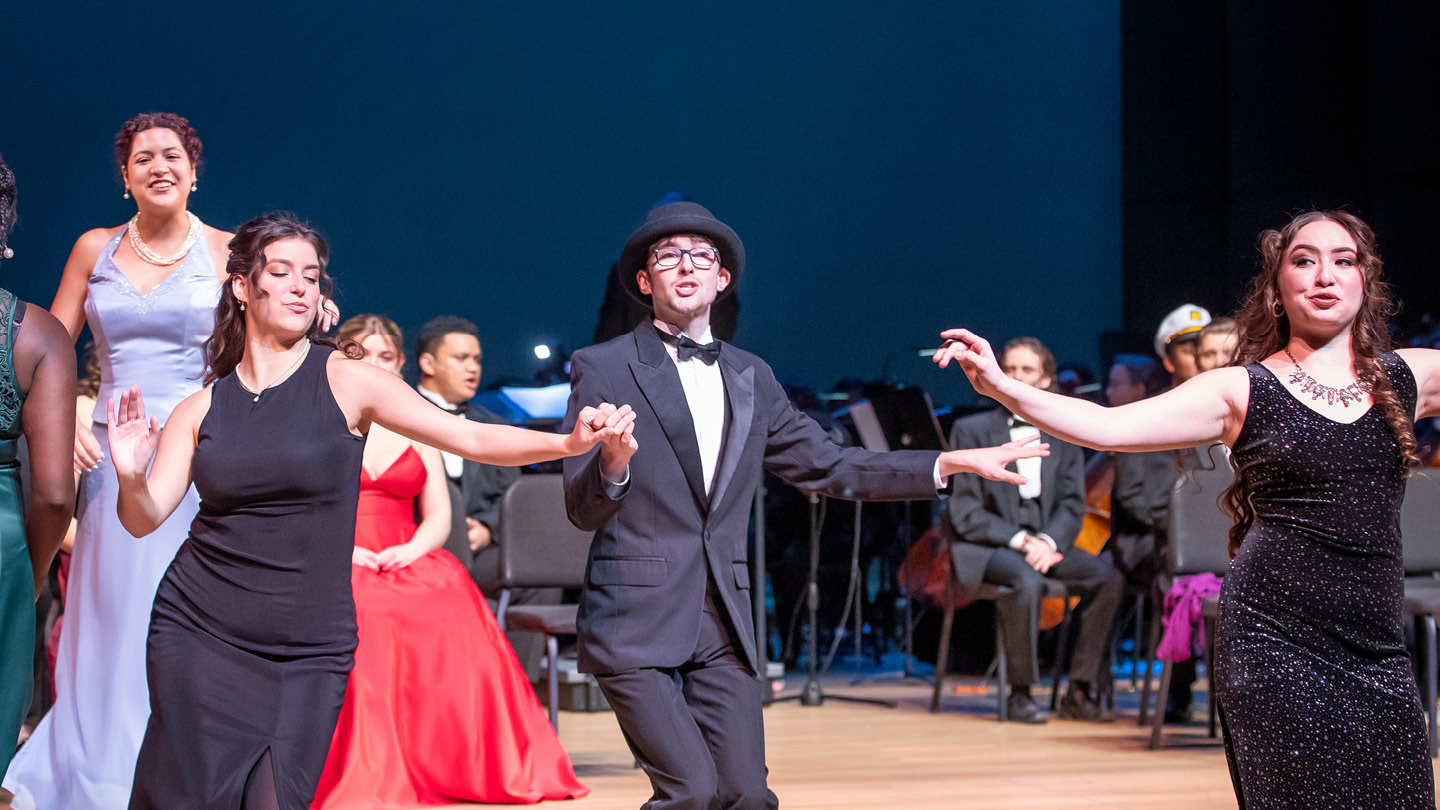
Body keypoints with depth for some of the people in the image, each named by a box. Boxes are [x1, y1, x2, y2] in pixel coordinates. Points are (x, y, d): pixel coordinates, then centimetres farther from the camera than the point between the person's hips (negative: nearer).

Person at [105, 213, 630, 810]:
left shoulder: (344, 381, 0)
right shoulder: (202, 408, 6)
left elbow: (470, 438, -4)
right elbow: (143, 519, 2)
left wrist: (570, 441, -18)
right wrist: (130, 476, -20)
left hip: (308, 651, -1)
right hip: (197, 633, 1)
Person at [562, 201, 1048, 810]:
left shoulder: (749, 378, 14)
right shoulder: (602, 369, -2)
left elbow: (827, 468, 19)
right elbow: (583, 511, -6)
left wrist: (952, 463, 12)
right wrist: (612, 463, -29)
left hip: (722, 624, 5)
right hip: (634, 621, -5)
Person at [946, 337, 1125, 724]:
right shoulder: (971, 430, 2)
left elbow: (1072, 505, 7)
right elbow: (966, 513, -5)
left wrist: (1048, 540, -14)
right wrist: (1019, 540, -18)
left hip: (1045, 542, 4)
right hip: (986, 547, -4)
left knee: (1109, 578, -21)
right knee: (1028, 581, -37)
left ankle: (1079, 690, -15)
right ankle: (1019, 693, -24)